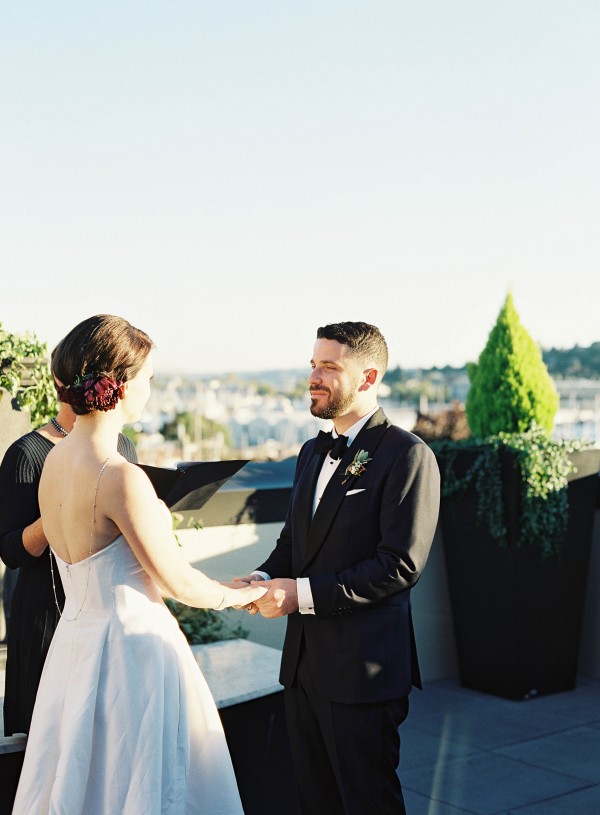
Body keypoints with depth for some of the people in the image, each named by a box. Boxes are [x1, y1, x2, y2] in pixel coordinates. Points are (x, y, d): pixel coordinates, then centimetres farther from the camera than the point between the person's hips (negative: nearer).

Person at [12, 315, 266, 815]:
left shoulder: (54, 461, 2)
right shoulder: (121, 478, -24)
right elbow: (177, 581, -16)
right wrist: (235, 595, 3)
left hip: (75, 639, 8)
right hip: (131, 648, -8)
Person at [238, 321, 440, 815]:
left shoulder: (407, 455, -13)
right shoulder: (314, 452, 14)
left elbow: (401, 564, -20)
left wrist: (304, 592, -21)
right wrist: (266, 578, -2)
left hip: (364, 667, -8)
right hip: (305, 660, 8)